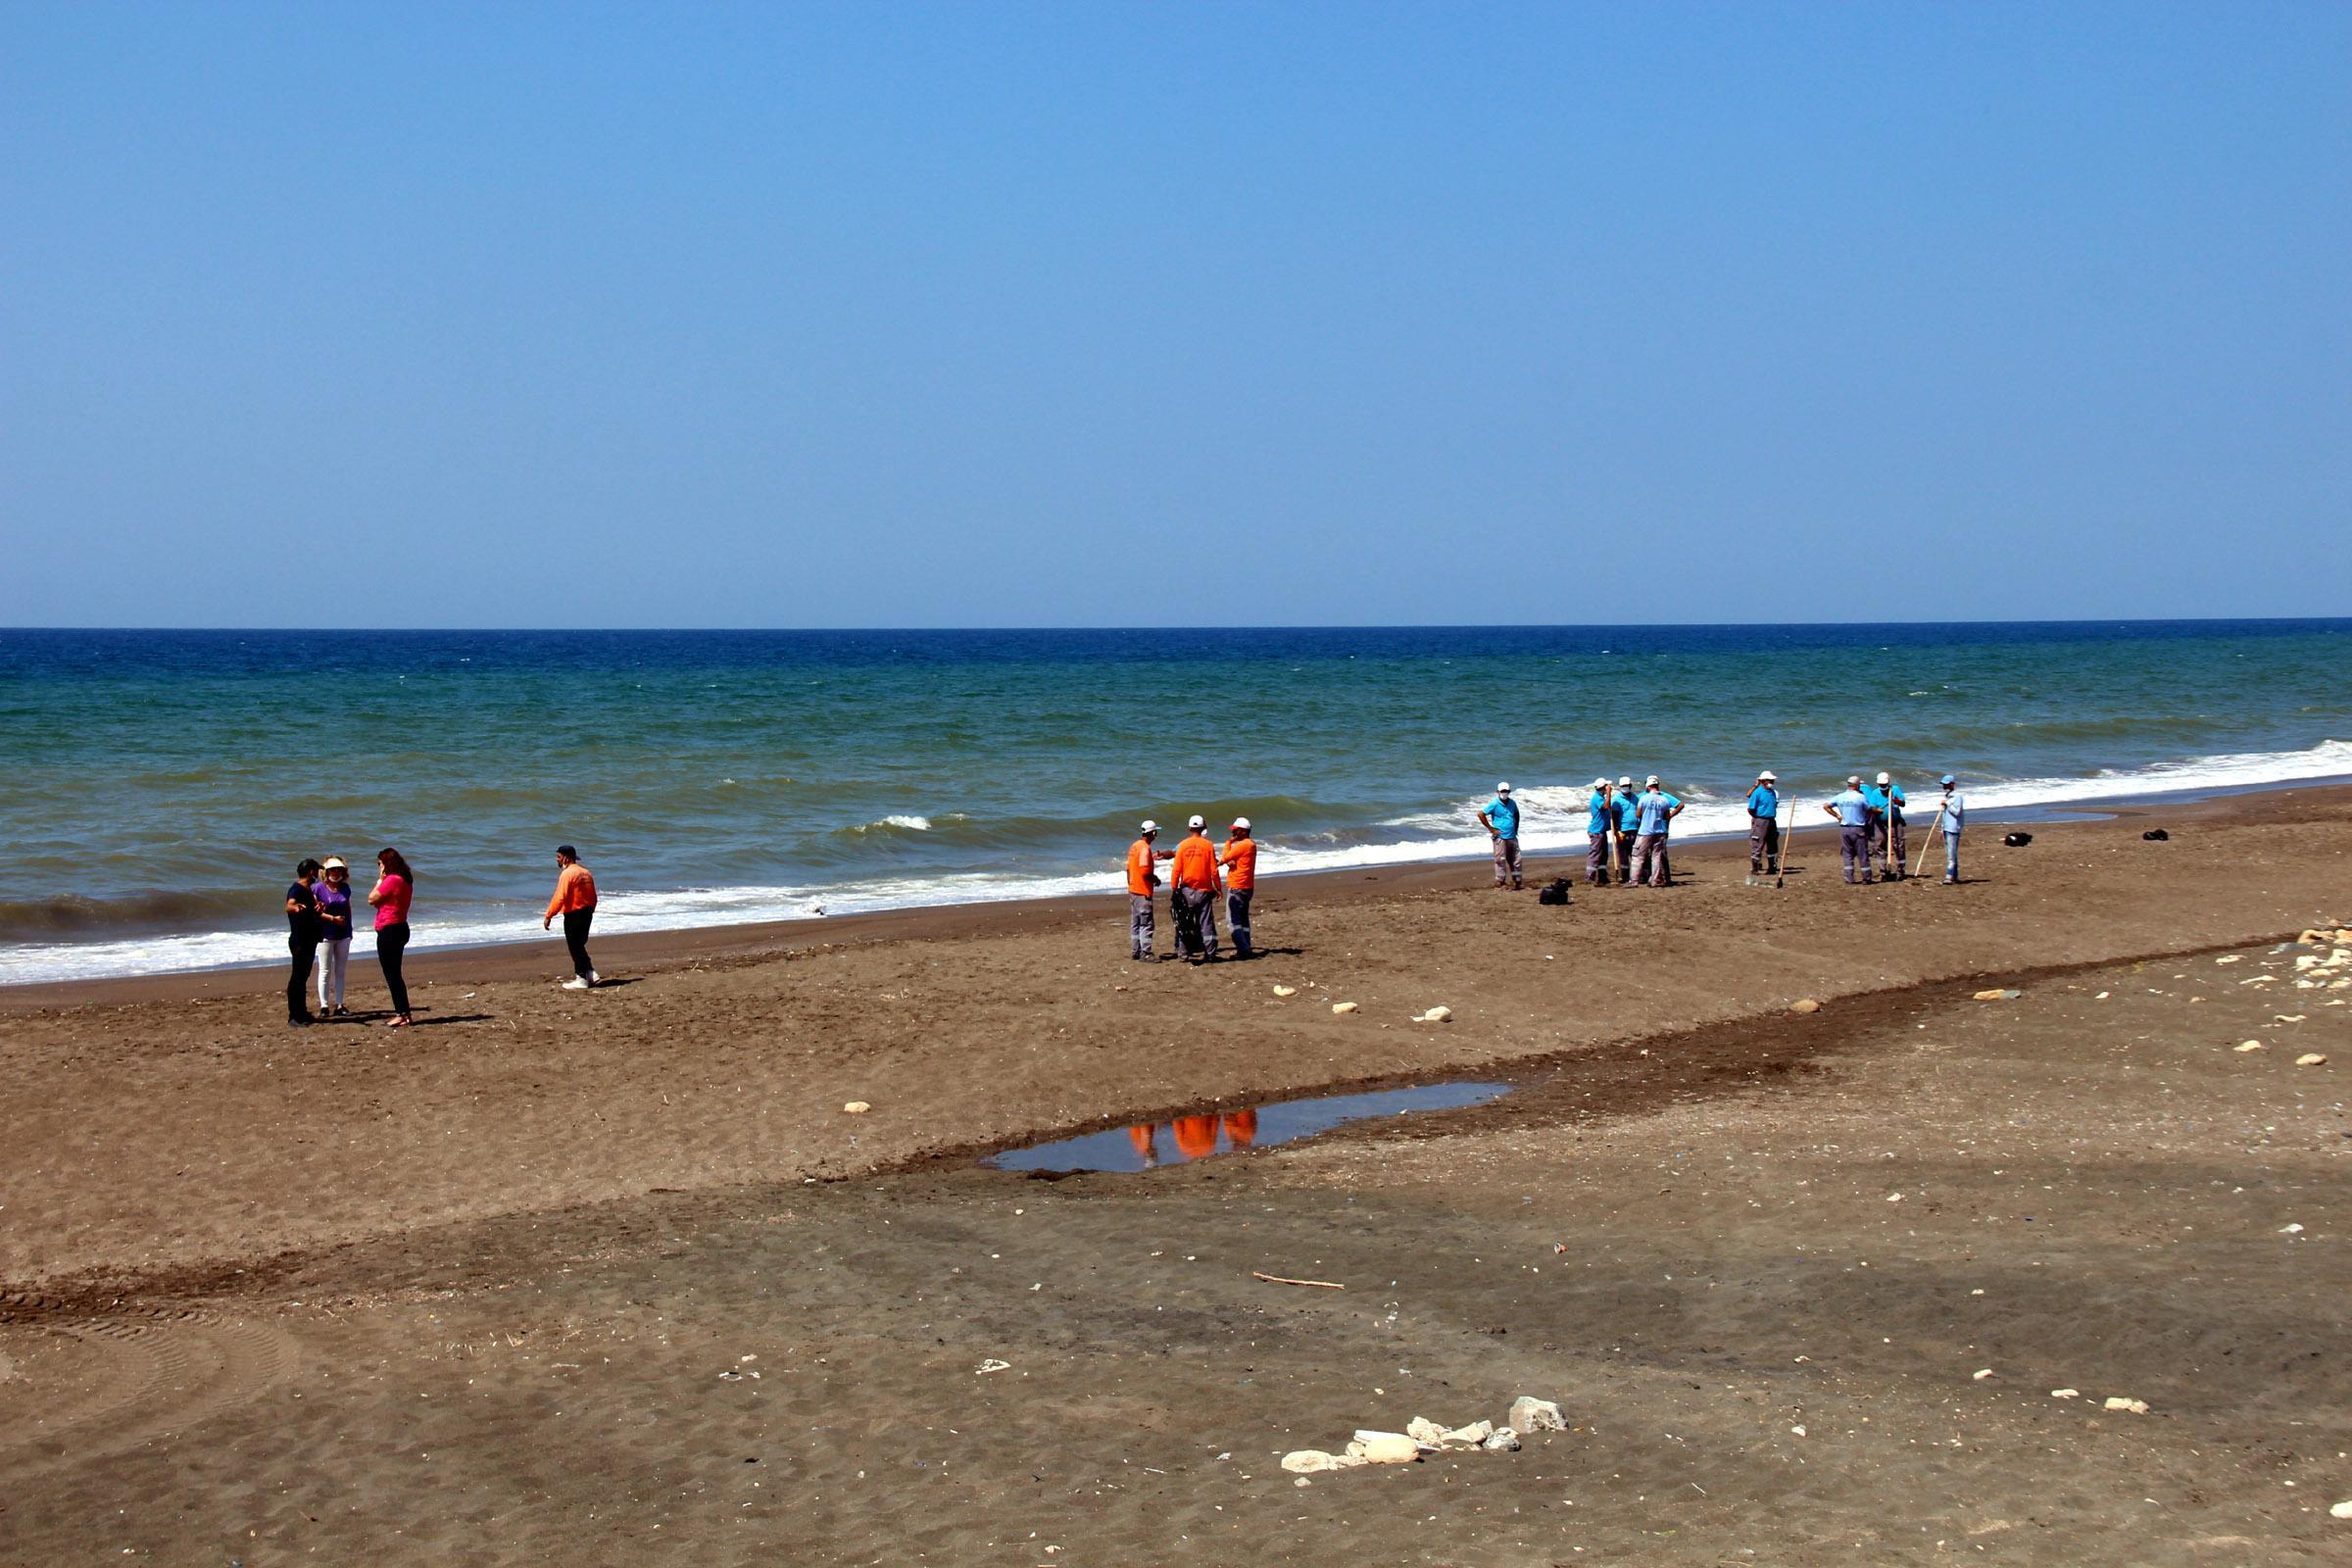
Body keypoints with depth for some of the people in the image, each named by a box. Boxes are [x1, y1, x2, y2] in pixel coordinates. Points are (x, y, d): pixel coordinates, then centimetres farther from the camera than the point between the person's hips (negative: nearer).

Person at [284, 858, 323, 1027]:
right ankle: (294, 1018, -13)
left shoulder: (309, 890, 16)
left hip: (309, 940, 10)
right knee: (297, 977, -11)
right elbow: (289, 905, -36)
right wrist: (295, 908, -56)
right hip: (299, 940, -10)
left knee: (303, 976, 15)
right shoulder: (296, 889, -15)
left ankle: (302, 1013, 23)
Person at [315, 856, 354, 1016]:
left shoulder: (345, 888, 8)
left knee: (340, 971, 8)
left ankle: (339, 1005, 13)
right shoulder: (319, 889, -7)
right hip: (326, 935, -5)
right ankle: (324, 1006, 0)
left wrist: (349, 928, 14)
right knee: (325, 971, -2)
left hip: (343, 935, 5)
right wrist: (333, 918, -19)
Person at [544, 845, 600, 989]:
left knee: (575, 947, 1)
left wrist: (548, 916, -19)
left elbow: (559, 898, -22)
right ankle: (590, 973, 15)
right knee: (579, 945, 19)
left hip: (573, 914, -8)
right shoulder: (585, 873, 11)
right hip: (586, 913, 8)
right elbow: (593, 897, 16)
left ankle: (581, 979, 3)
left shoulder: (567, 874, -15)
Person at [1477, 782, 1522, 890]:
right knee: (1501, 860, -4)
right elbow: (1480, 814, -13)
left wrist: (1516, 828, 17)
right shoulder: (1494, 804, -10)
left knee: (1515, 860, 10)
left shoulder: (1512, 803, 9)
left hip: (1512, 837, 6)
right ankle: (1500, 882, 3)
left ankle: (1517, 881, 20)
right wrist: (1490, 828, -12)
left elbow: (1516, 814, 28)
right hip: (1500, 837, -6)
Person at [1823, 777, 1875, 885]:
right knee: (1863, 854, 5)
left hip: (1844, 828, 4)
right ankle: (1866, 879, 10)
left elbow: (1826, 807, 5)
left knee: (1847, 854, 11)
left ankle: (1849, 878, 7)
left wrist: (1837, 816, 8)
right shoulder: (1861, 797, -10)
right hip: (1858, 829, -4)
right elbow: (1869, 811, -3)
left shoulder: (1840, 797, 3)